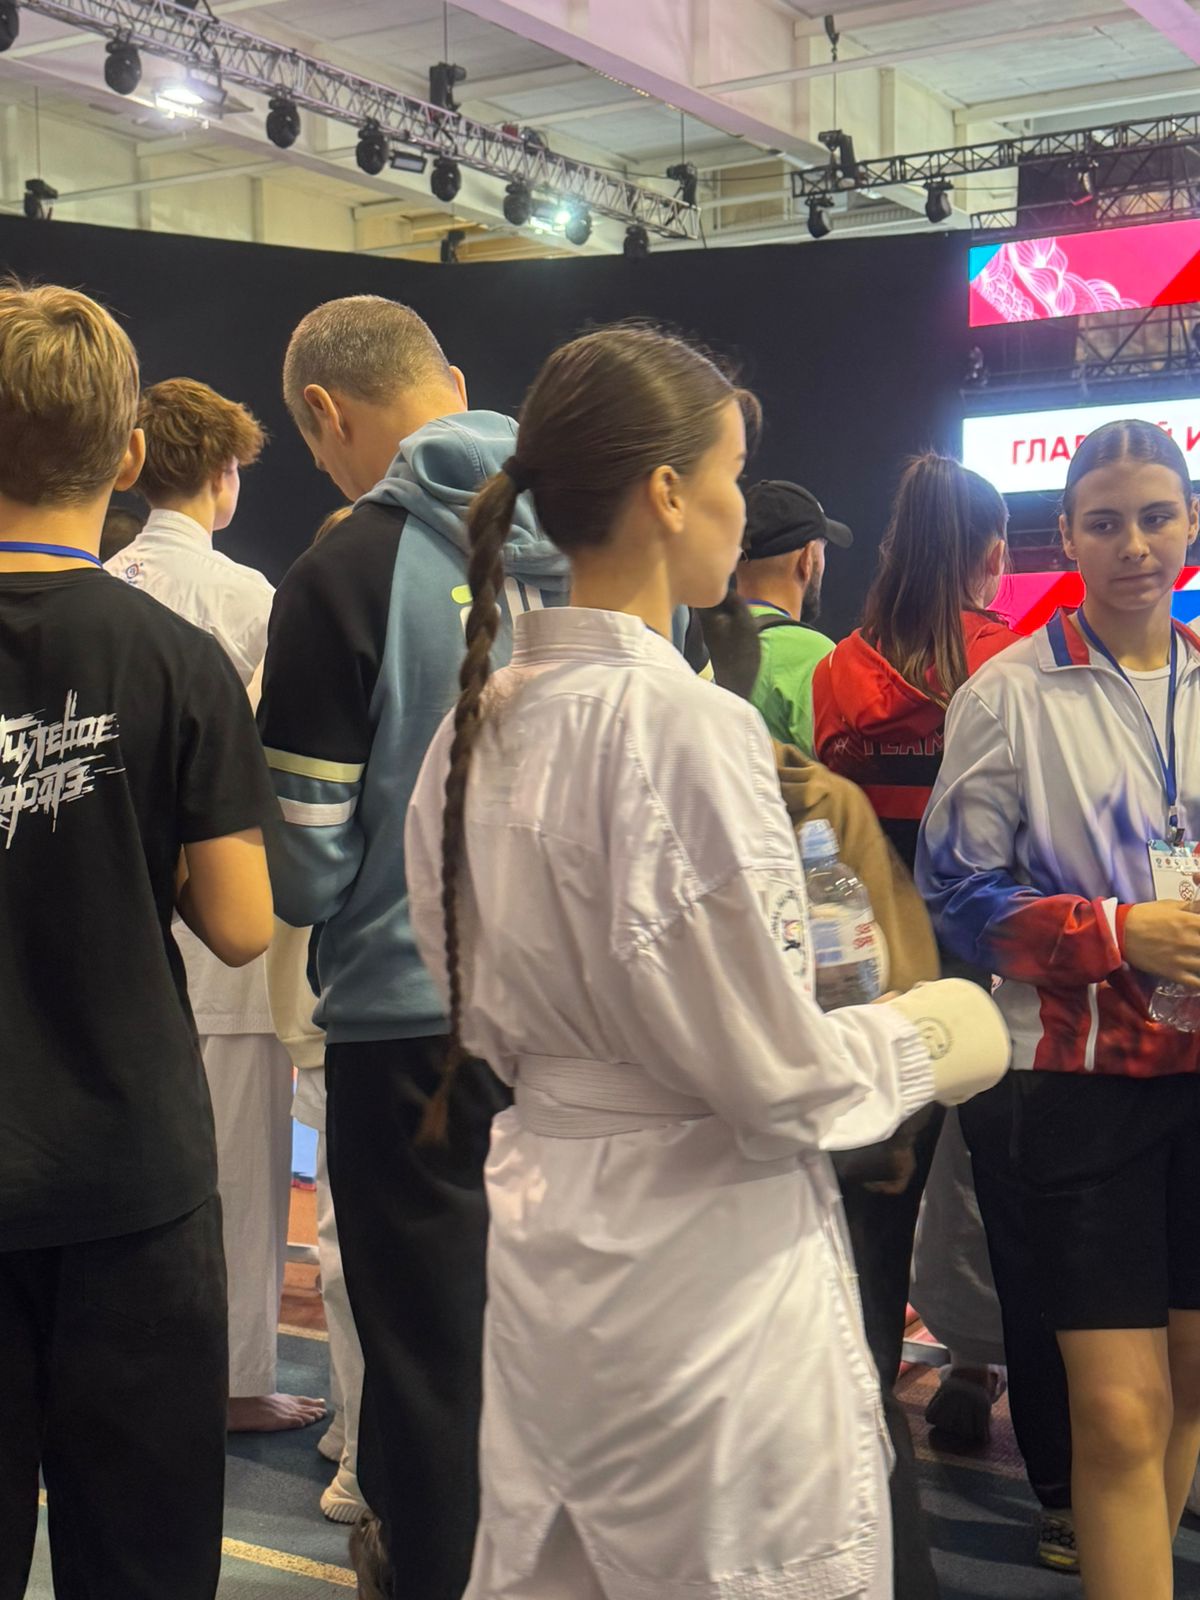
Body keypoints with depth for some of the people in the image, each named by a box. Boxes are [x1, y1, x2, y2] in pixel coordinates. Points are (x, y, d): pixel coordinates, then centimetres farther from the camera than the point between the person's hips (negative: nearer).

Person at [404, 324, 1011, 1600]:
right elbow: (772, 1070, -18)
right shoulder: (685, 727, -21)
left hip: (542, 1230, 8)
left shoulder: (480, 719, 3)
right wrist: (931, 1040, -1)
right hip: (704, 1262, -8)